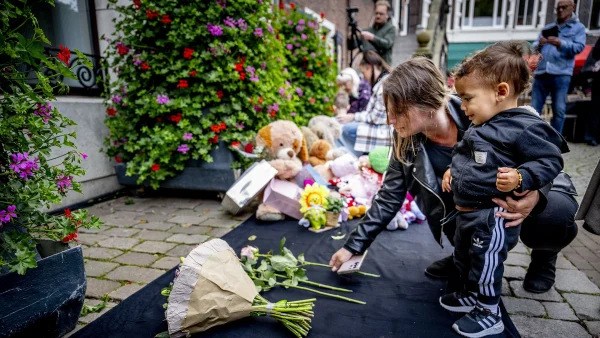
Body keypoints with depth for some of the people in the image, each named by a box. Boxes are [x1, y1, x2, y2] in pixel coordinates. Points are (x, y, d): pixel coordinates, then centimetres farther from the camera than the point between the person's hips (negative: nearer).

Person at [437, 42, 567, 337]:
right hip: (466, 211, 9)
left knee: (486, 265, 7)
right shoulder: (480, 126, 7)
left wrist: (520, 178, -30)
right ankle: (472, 296, 47)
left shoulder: (525, 127, -20)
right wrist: (452, 170, 11)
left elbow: (550, 161, -17)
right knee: (463, 259, 24)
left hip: (492, 217, -9)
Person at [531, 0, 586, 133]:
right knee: (533, 110, 0)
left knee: (559, 110, -3)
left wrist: (561, 44, -20)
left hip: (561, 75, -3)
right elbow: (534, 47, 15)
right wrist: (539, 45, -9)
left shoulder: (578, 28, 13)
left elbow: (579, 47, -3)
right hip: (540, 73, 3)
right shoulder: (547, 28, 24)